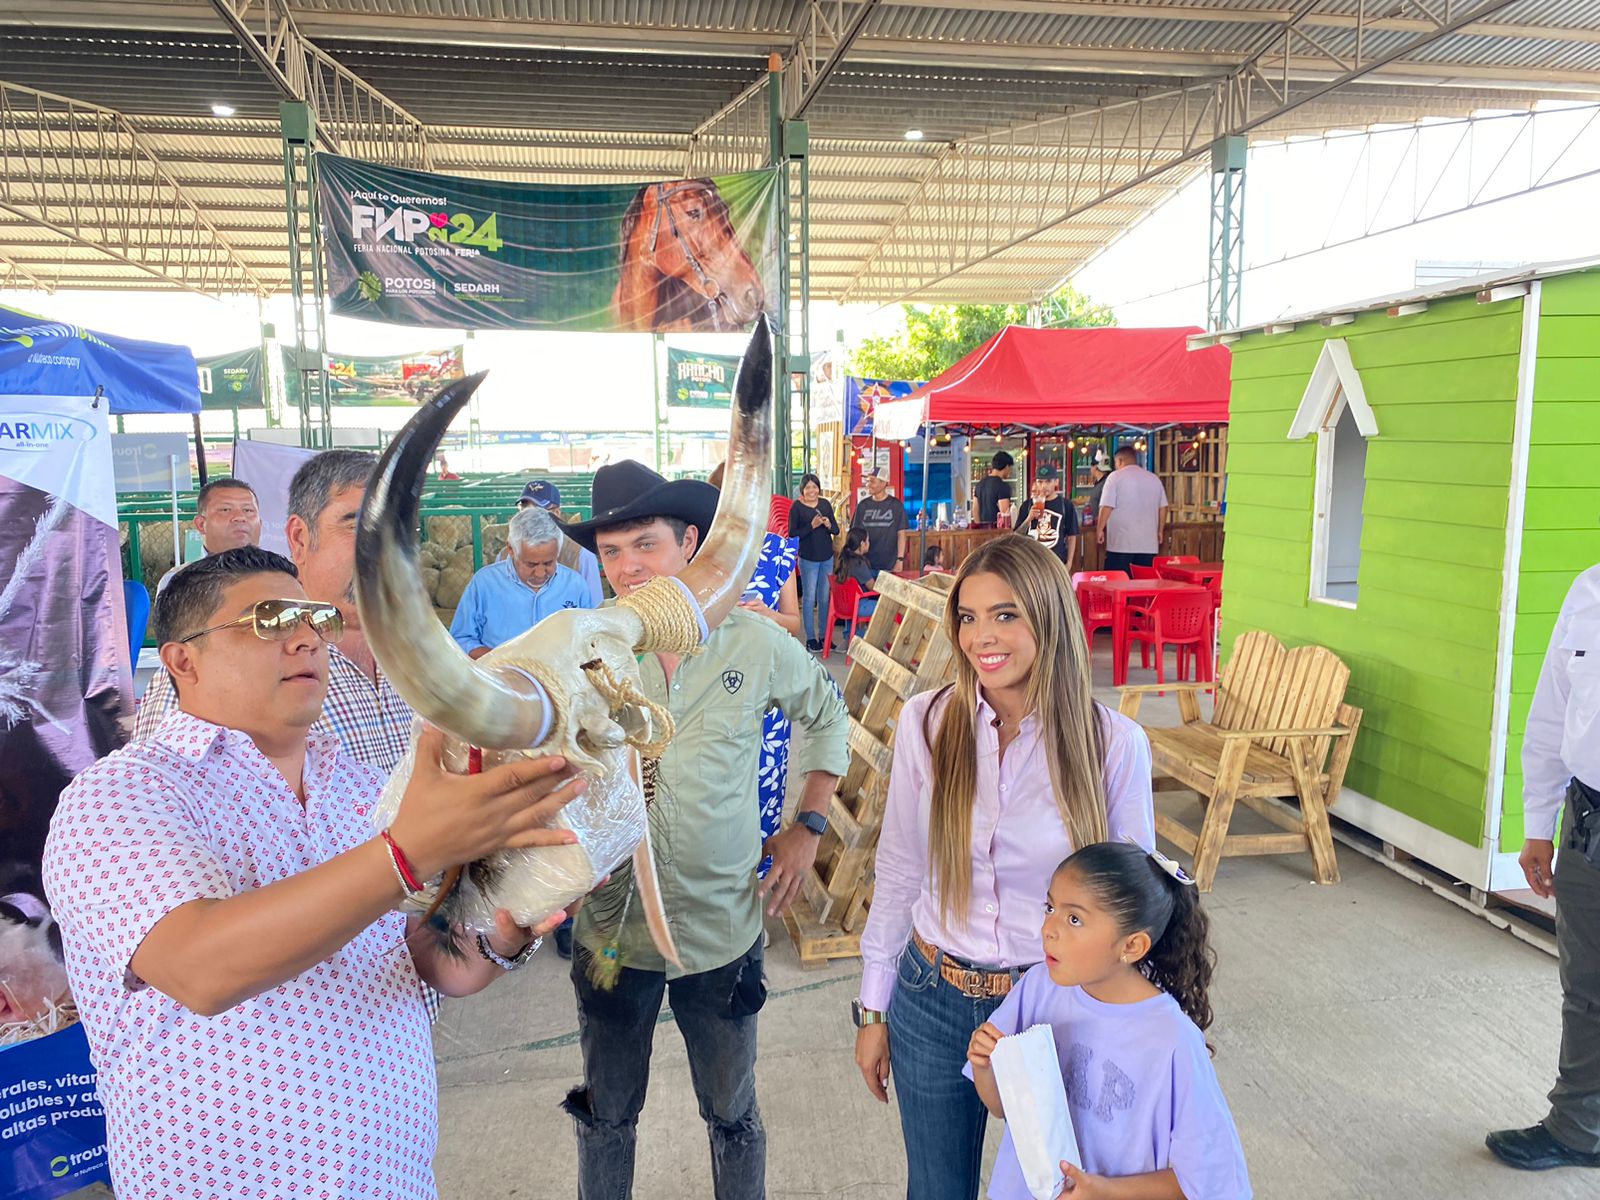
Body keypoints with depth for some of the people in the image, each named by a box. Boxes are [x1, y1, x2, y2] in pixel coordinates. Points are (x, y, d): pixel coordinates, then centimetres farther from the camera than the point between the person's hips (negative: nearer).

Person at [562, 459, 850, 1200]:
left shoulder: (756, 644, -8)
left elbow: (827, 716, 9)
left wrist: (808, 826, 2)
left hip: (725, 928, 0)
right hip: (612, 928, 1)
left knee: (732, 1113, 19)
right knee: (607, 1115, 20)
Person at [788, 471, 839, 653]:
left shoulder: (825, 504, 6)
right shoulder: (796, 507, -6)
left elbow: (836, 530, 10)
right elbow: (792, 534, -10)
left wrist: (829, 525, -11)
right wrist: (812, 526, -19)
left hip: (827, 558, 4)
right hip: (808, 558, -4)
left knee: (825, 598, 9)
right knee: (809, 598, 0)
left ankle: (824, 635, 19)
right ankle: (810, 638, 8)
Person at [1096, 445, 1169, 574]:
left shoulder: (1116, 476, -3)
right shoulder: (1155, 479, 12)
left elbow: (1106, 507, -9)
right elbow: (1163, 507, 16)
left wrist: (1099, 529, 0)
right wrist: (1160, 530, 26)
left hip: (1121, 544, -5)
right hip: (1148, 544, 5)